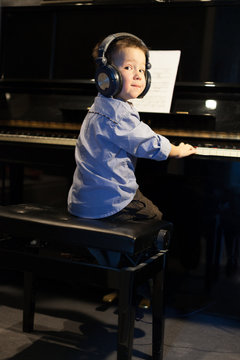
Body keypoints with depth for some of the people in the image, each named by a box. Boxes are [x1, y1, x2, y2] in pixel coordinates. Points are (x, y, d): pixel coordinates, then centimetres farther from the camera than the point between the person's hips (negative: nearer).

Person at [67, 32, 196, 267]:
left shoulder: (99, 108, 13)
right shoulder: (119, 115, -21)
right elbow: (151, 145, -13)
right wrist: (179, 151, 6)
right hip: (109, 202, -9)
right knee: (159, 219, 8)